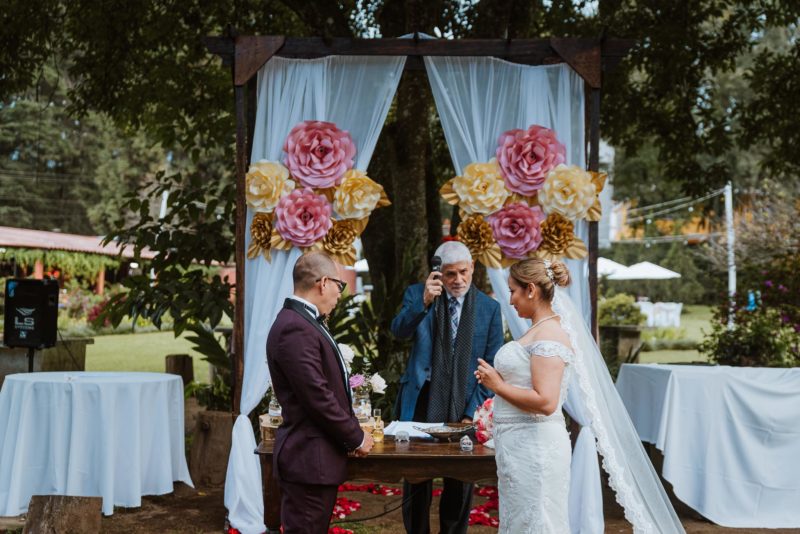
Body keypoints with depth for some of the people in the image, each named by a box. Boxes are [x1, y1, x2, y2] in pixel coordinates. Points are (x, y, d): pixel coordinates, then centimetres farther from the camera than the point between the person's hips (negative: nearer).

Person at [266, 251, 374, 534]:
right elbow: (317, 397, -22)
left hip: (317, 456, 10)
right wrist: (356, 438, -12)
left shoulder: (303, 322, 14)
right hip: (309, 458, -10)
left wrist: (352, 431, 12)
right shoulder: (295, 329, -19)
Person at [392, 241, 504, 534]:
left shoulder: (489, 308, 0)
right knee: (416, 481, 9)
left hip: (464, 409, 0)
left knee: (460, 485, 11)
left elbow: (492, 367, 0)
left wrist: (473, 413, -7)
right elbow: (399, 330, -18)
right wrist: (424, 302, -35)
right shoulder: (417, 294, 0)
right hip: (422, 405, 0)